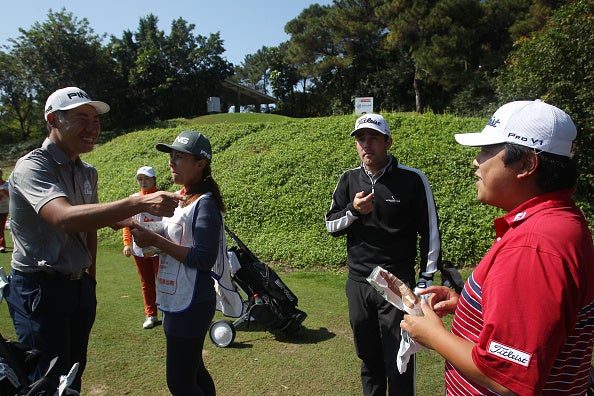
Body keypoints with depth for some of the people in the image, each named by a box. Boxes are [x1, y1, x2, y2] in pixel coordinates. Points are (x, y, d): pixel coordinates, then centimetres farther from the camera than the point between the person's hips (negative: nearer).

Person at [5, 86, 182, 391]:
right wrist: (139, 203, -47)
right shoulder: (32, 166, -19)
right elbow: (65, 218, -38)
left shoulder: (87, 172, 7)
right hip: (40, 288, -7)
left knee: (74, 375, 19)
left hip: (80, 284, 7)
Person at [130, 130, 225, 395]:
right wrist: (144, 233, -1)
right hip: (175, 302, 9)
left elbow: (204, 259, -24)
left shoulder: (205, 204, -18)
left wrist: (155, 241, -23)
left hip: (191, 306, -9)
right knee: (192, 370, 22)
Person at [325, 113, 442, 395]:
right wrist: (352, 211, -13)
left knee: (399, 362, 3)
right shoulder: (349, 180, 4)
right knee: (368, 356, 18)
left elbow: (430, 232, -2)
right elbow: (330, 225, 7)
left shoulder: (413, 179, -7)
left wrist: (426, 279, -2)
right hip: (358, 283, 4)